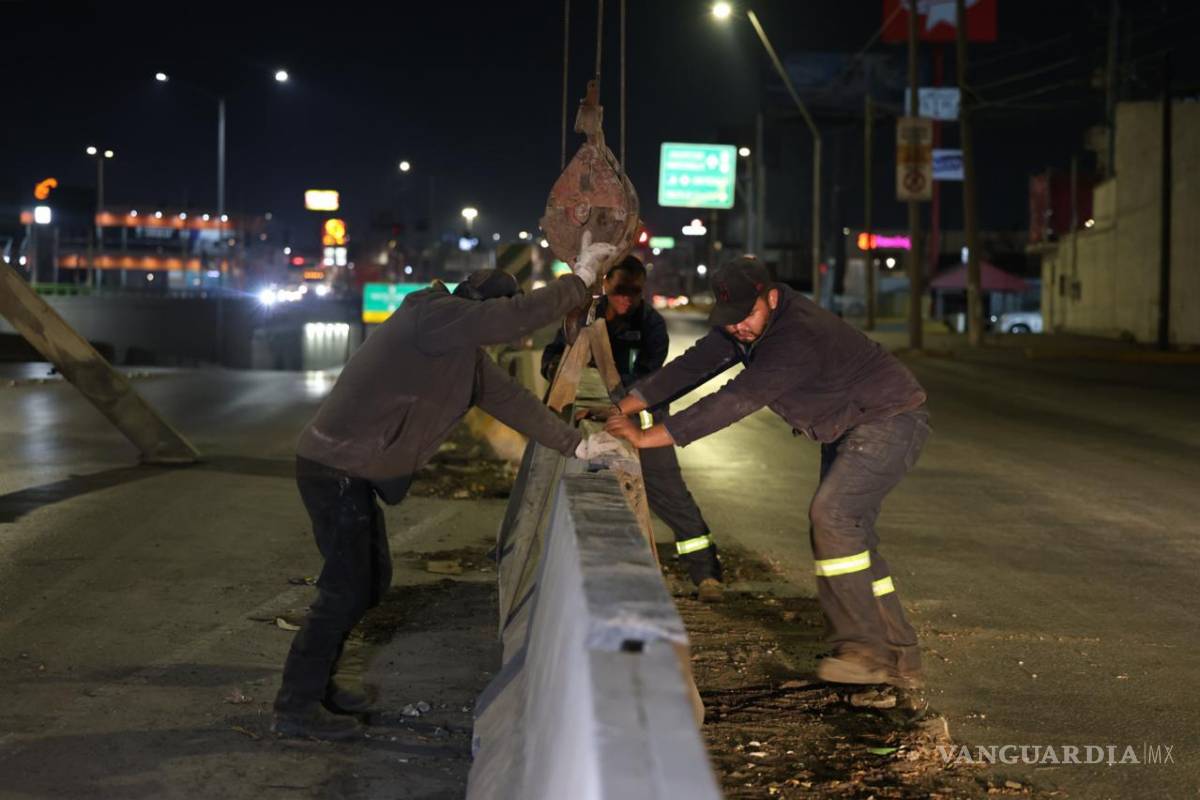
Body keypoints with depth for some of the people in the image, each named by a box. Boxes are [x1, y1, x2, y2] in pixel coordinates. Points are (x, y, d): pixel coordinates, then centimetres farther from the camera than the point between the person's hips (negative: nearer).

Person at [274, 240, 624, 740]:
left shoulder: (464, 349, 13)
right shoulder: (432, 318, -19)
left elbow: (506, 397, 15)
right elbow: (517, 318, -28)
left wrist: (575, 444, 14)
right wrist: (579, 280, -19)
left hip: (357, 471, 10)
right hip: (334, 468, -10)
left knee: (371, 580, 17)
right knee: (347, 589, -7)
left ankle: (316, 683, 30)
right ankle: (296, 709, 3)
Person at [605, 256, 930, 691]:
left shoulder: (795, 340, -33)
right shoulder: (745, 326, -3)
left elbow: (733, 402, -38)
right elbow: (693, 365, -1)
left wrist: (645, 437, -37)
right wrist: (623, 407, -9)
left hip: (891, 418, -11)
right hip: (849, 428, 11)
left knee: (832, 515, -24)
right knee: (848, 533, 6)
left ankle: (866, 649, -19)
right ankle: (899, 659, 8)